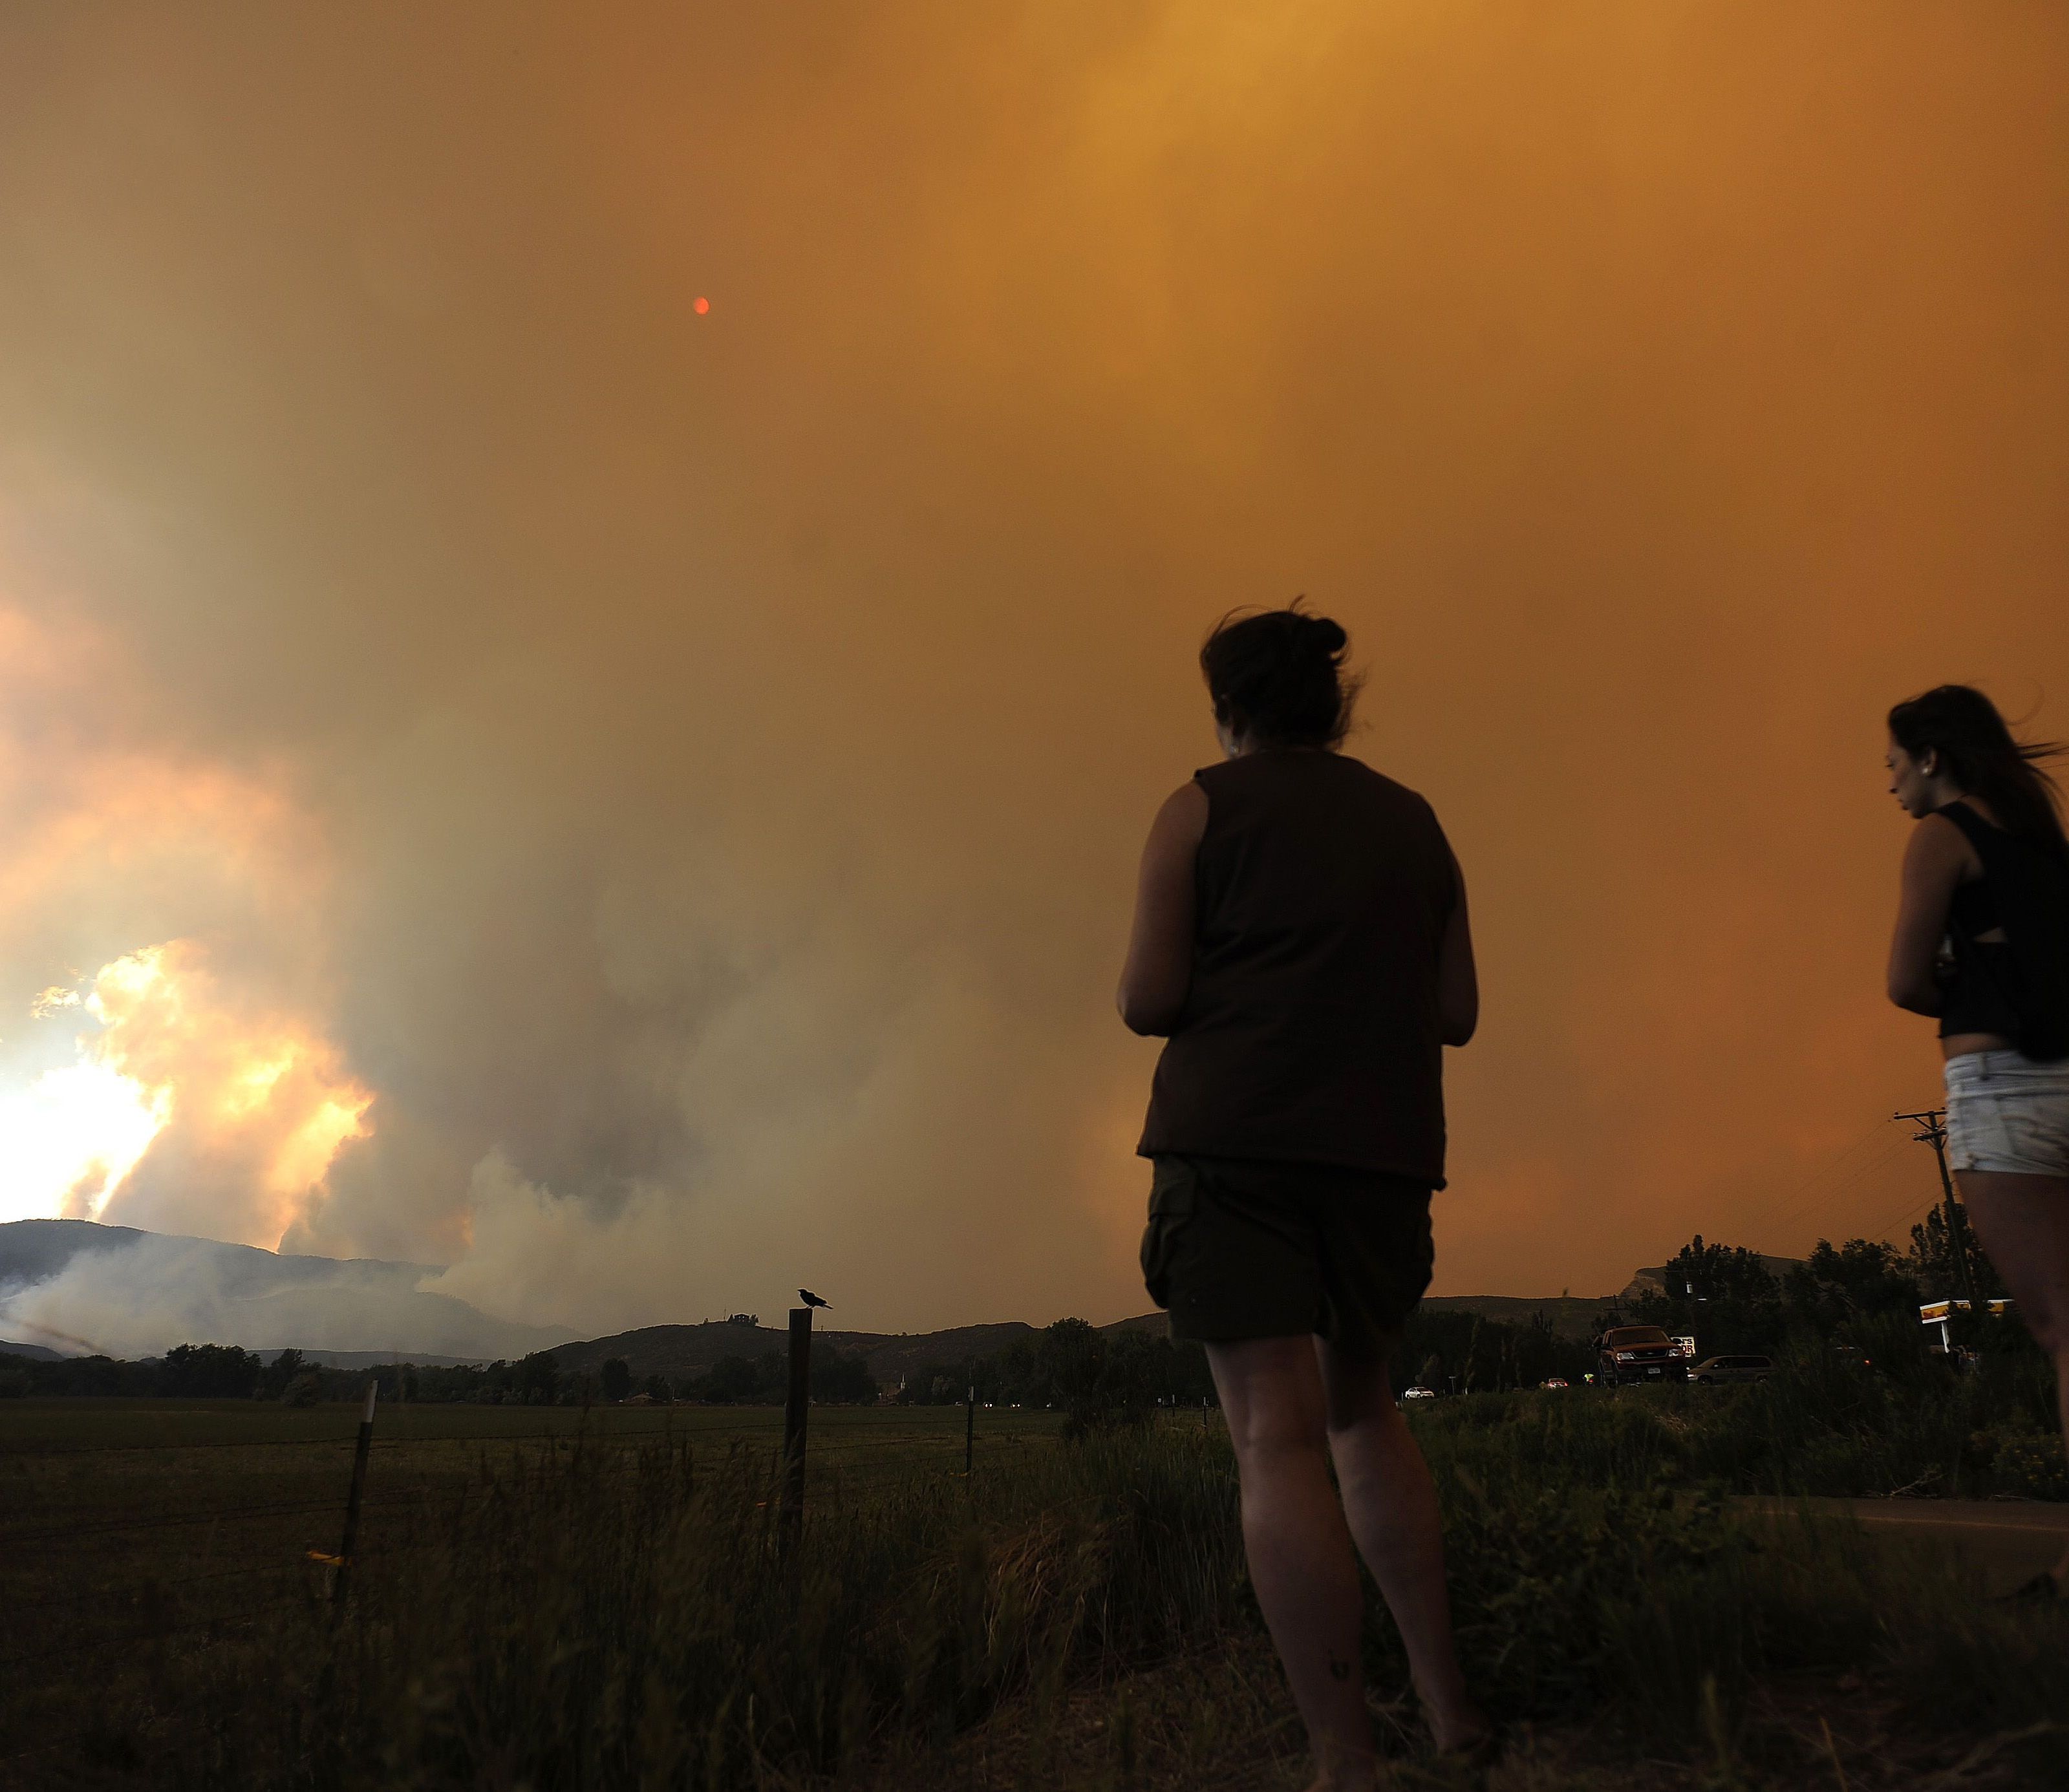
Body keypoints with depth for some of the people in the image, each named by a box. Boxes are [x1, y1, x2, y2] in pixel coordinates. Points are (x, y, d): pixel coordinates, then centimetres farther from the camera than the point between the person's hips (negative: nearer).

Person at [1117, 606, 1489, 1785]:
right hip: (1383, 1147, 5)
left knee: (1276, 1435, -4)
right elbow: (1457, 1013, 13)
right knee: (1361, 1405, 20)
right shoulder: (1413, 821, 14)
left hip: (1235, 1142, -5)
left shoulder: (1201, 809, 3)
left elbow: (1149, 1002, -3)